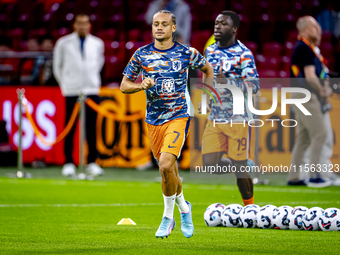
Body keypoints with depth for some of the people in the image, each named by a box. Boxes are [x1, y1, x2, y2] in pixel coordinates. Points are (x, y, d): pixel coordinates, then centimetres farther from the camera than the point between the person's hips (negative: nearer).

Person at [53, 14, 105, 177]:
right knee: (70, 128, -3)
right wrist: (64, 84, 11)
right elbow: (57, 65, 12)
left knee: (92, 128, 0)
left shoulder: (97, 44, 8)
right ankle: (69, 164, 1)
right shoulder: (63, 43, 2)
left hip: (92, 90, 2)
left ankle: (92, 163, 5)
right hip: (71, 91, -2)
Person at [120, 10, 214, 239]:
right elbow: (124, 86, 5)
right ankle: (183, 208, 36)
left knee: (166, 165, -20)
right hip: (154, 118, 3)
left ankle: (168, 217, -4)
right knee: (168, 169, 10)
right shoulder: (141, 54, 1)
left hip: (179, 115, -3)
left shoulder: (187, 53, -3)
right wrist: (141, 86, -14)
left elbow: (208, 69, 17)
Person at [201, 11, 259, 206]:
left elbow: (254, 85, -19)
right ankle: (238, 166, 24)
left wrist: (228, 82, -31)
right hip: (215, 117, 6)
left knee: (240, 168, -3)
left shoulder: (244, 54, -10)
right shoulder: (210, 51, 10)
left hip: (238, 118, -6)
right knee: (210, 164, -6)